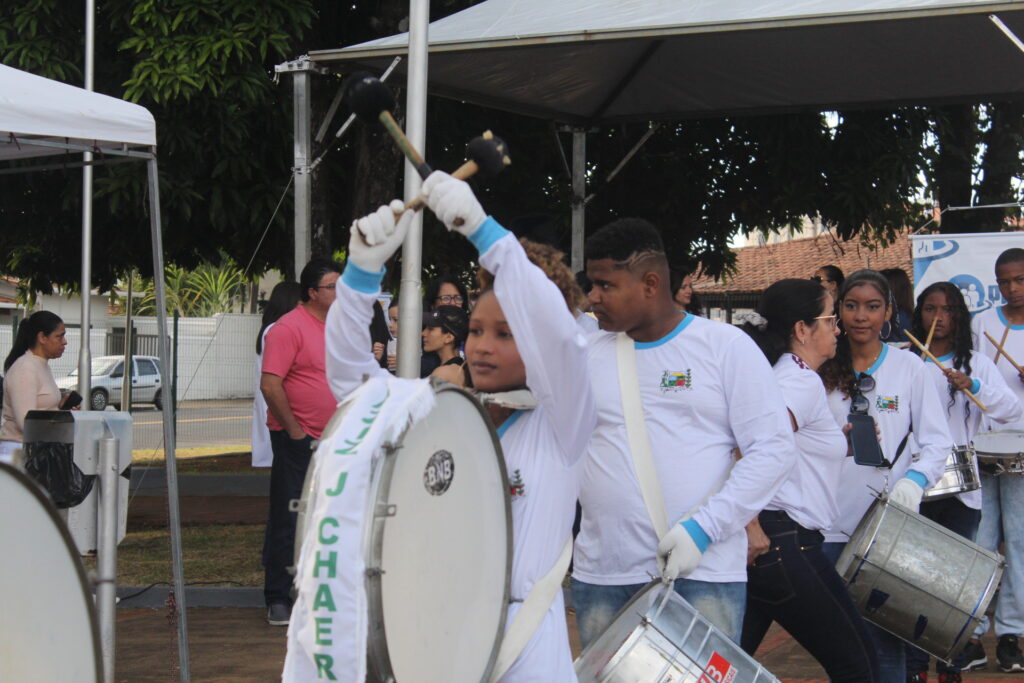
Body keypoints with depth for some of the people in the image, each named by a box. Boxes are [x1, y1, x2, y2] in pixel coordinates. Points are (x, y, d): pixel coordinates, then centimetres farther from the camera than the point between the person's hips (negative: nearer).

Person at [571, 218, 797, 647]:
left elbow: (774, 448, -5)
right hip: (603, 577, 3)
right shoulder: (585, 352, 9)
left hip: (705, 571, -3)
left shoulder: (726, 346, 0)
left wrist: (703, 528, -13)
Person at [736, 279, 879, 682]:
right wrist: (752, 528, -22)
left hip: (762, 544, 10)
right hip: (783, 542, -10)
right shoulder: (803, 381, -12)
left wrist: (837, 443, 22)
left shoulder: (782, 374, 17)